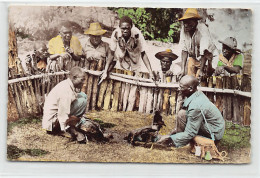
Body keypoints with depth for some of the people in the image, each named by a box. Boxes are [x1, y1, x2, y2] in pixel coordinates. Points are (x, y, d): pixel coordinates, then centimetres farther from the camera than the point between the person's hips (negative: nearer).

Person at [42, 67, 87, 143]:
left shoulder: (68, 85, 2)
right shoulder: (66, 91, -28)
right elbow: (63, 114, -28)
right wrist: (65, 130, -24)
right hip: (53, 120, -10)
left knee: (83, 95, 7)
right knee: (82, 101, -20)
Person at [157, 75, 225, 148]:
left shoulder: (196, 106, -30)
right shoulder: (198, 95, -1)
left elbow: (189, 134, -25)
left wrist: (170, 139, -15)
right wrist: (177, 130, 10)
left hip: (215, 133, -10)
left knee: (182, 114, -18)